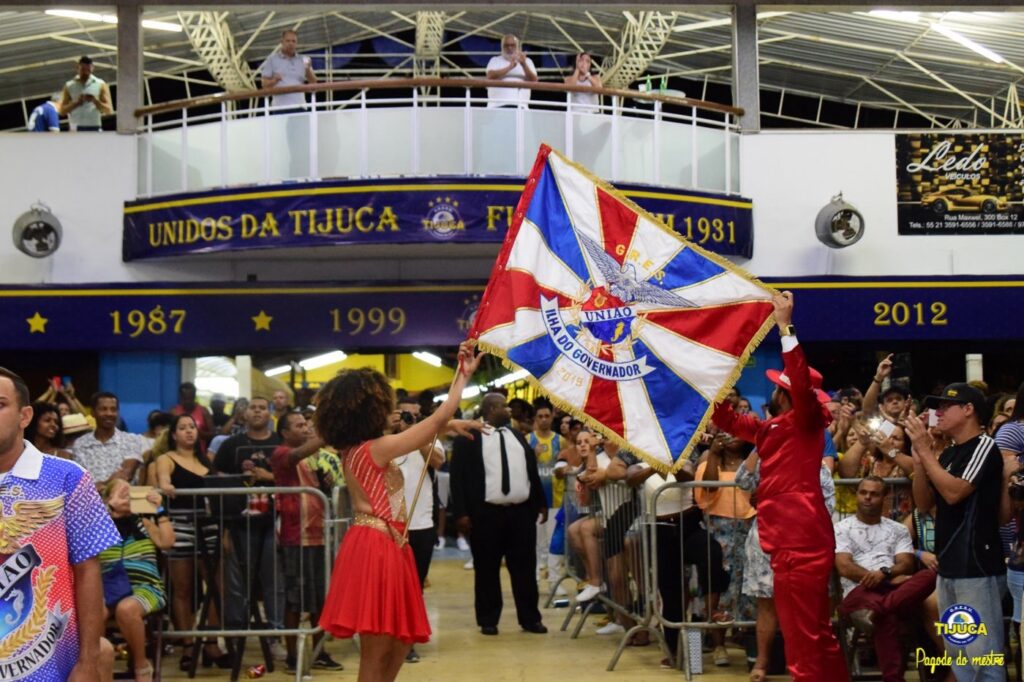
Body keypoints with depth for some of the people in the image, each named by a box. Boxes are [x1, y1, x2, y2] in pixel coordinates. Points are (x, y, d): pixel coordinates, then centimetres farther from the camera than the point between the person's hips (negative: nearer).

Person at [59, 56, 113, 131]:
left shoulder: (101, 85, 7)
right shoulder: (69, 86, 10)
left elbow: (109, 110, 0)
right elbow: (63, 110, 4)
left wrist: (95, 101, -16)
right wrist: (76, 103, -12)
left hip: (95, 129, -1)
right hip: (76, 130, 1)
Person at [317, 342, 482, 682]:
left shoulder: (353, 450, 11)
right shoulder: (375, 448, -14)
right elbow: (439, 418, -13)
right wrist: (463, 375, -2)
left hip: (383, 546, 10)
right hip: (377, 549, -10)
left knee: (401, 641, 15)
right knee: (375, 654, -4)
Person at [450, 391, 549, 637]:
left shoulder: (517, 436, 17)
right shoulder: (468, 437, -3)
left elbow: (532, 471, 20)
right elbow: (458, 477, -7)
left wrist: (541, 503, 16)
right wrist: (461, 512, -13)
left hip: (522, 511, 5)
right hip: (486, 513, -5)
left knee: (525, 567, 7)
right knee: (487, 569, 3)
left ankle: (530, 618, 15)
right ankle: (488, 621, 13)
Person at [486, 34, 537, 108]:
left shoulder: (527, 61, 19)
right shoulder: (495, 60, 15)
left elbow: (534, 81, 3)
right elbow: (490, 77, -5)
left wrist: (524, 65, -13)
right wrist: (510, 67, -14)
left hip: (519, 105, 1)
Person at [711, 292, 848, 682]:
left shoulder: (805, 423, -5)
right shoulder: (771, 430, 17)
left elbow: (802, 382, -23)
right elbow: (727, 420, 25)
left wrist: (784, 325, -23)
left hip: (802, 541, -9)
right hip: (790, 540, 9)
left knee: (801, 634, -8)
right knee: (816, 631, 15)